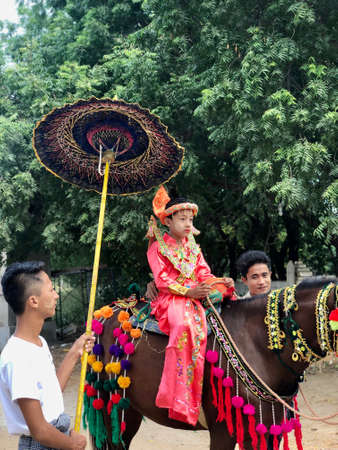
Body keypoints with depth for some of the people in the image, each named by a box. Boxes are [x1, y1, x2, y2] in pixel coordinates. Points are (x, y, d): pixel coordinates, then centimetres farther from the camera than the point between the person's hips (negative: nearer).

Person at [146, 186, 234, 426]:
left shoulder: (193, 246, 19)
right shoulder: (158, 247, 3)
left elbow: (204, 273, 13)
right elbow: (162, 280, -6)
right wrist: (188, 292, -17)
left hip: (194, 298, 7)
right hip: (171, 299, -7)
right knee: (184, 325, -35)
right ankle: (180, 401, -38)